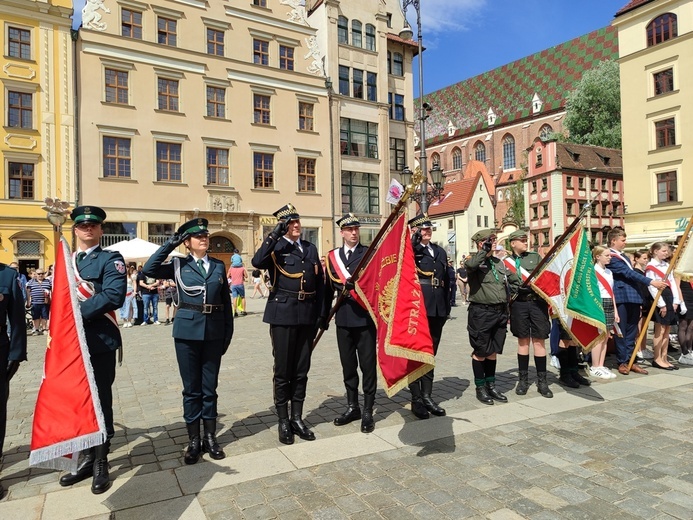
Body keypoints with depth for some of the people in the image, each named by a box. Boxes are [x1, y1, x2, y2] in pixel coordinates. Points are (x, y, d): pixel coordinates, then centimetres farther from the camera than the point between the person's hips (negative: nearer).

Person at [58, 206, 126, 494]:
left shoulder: (111, 259, -3)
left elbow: (113, 296, -17)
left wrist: (78, 312, -21)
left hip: (100, 341, -6)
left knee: (101, 401, 3)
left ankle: (101, 464, 16)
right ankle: (88, 457, 28)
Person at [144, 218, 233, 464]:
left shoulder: (219, 266, 7)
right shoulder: (178, 265, 3)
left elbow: (226, 302, 8)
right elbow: (149, 270, -14)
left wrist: (228, 333, 5)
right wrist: (170, 244, -11)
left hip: (214, 332, 2)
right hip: (187, 332, -1)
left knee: (209, 387, 10)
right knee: (191, 388, 7)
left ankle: (210, 437, 23)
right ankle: (194, 440, 20)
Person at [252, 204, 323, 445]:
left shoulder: (310, 248, 14)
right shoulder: (275, 247, -1)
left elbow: (319, 281, 14)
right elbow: (257, 262, -23)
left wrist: (319, 313, 8)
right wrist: (275, 234, -22)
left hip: (307, 316, 5)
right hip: (283, 314, -5)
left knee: (301, 371, 12)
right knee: (283, 371, 4)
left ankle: (297, 418, 24)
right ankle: (283, 422, 17)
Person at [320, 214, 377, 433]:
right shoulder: (332, 256, 9)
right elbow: (328, 288, 11)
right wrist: (323, 317, 11)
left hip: (365, 317, -3)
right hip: (343, 318, 3)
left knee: (367, 365, 2)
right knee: (348, 365, 13)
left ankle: (368, 411, 14)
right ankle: (352, 407, 28)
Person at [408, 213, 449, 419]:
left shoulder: (440, 251, 17)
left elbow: (446, 281, 18)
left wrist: (447, 307, 14)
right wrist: (415, 240, -32)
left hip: (437, 311, 6)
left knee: (430, 354, 13)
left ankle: (427, 396, 24)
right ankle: (416, 400, 11)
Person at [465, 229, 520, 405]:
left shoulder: (499, 262, 16)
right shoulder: (474, 260, -3)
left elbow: (515, 280, 28)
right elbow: (471, 266, -30)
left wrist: (509, 293, 13)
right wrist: (484, 251, -18)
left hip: (500, 313, 6)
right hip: (481, 313, -6)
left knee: (493, 352, 13)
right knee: (480, 352, 3)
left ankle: (491, 386, 24)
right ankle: (480, 388, 15)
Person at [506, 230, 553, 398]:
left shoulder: (536, 257, 9)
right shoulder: (506, 261, 6)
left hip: (537, 302, 0)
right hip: (519, 304, 0)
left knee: (539, 340, 2)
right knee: (523, 340, 8)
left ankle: (542, 381, 10)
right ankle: (523, 379, 18)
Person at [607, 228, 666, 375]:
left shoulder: (625, 256, 20)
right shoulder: (611, 257, -11)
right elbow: (628, 273, -18)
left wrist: (639, 297, 20)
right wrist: (651, 282, -21)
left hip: (633, 298, 9)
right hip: (621, 299, -9)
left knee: (631, 332, 11)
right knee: (621, 332, 0)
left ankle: (630, 361, 18)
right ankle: (622, 363, 7)